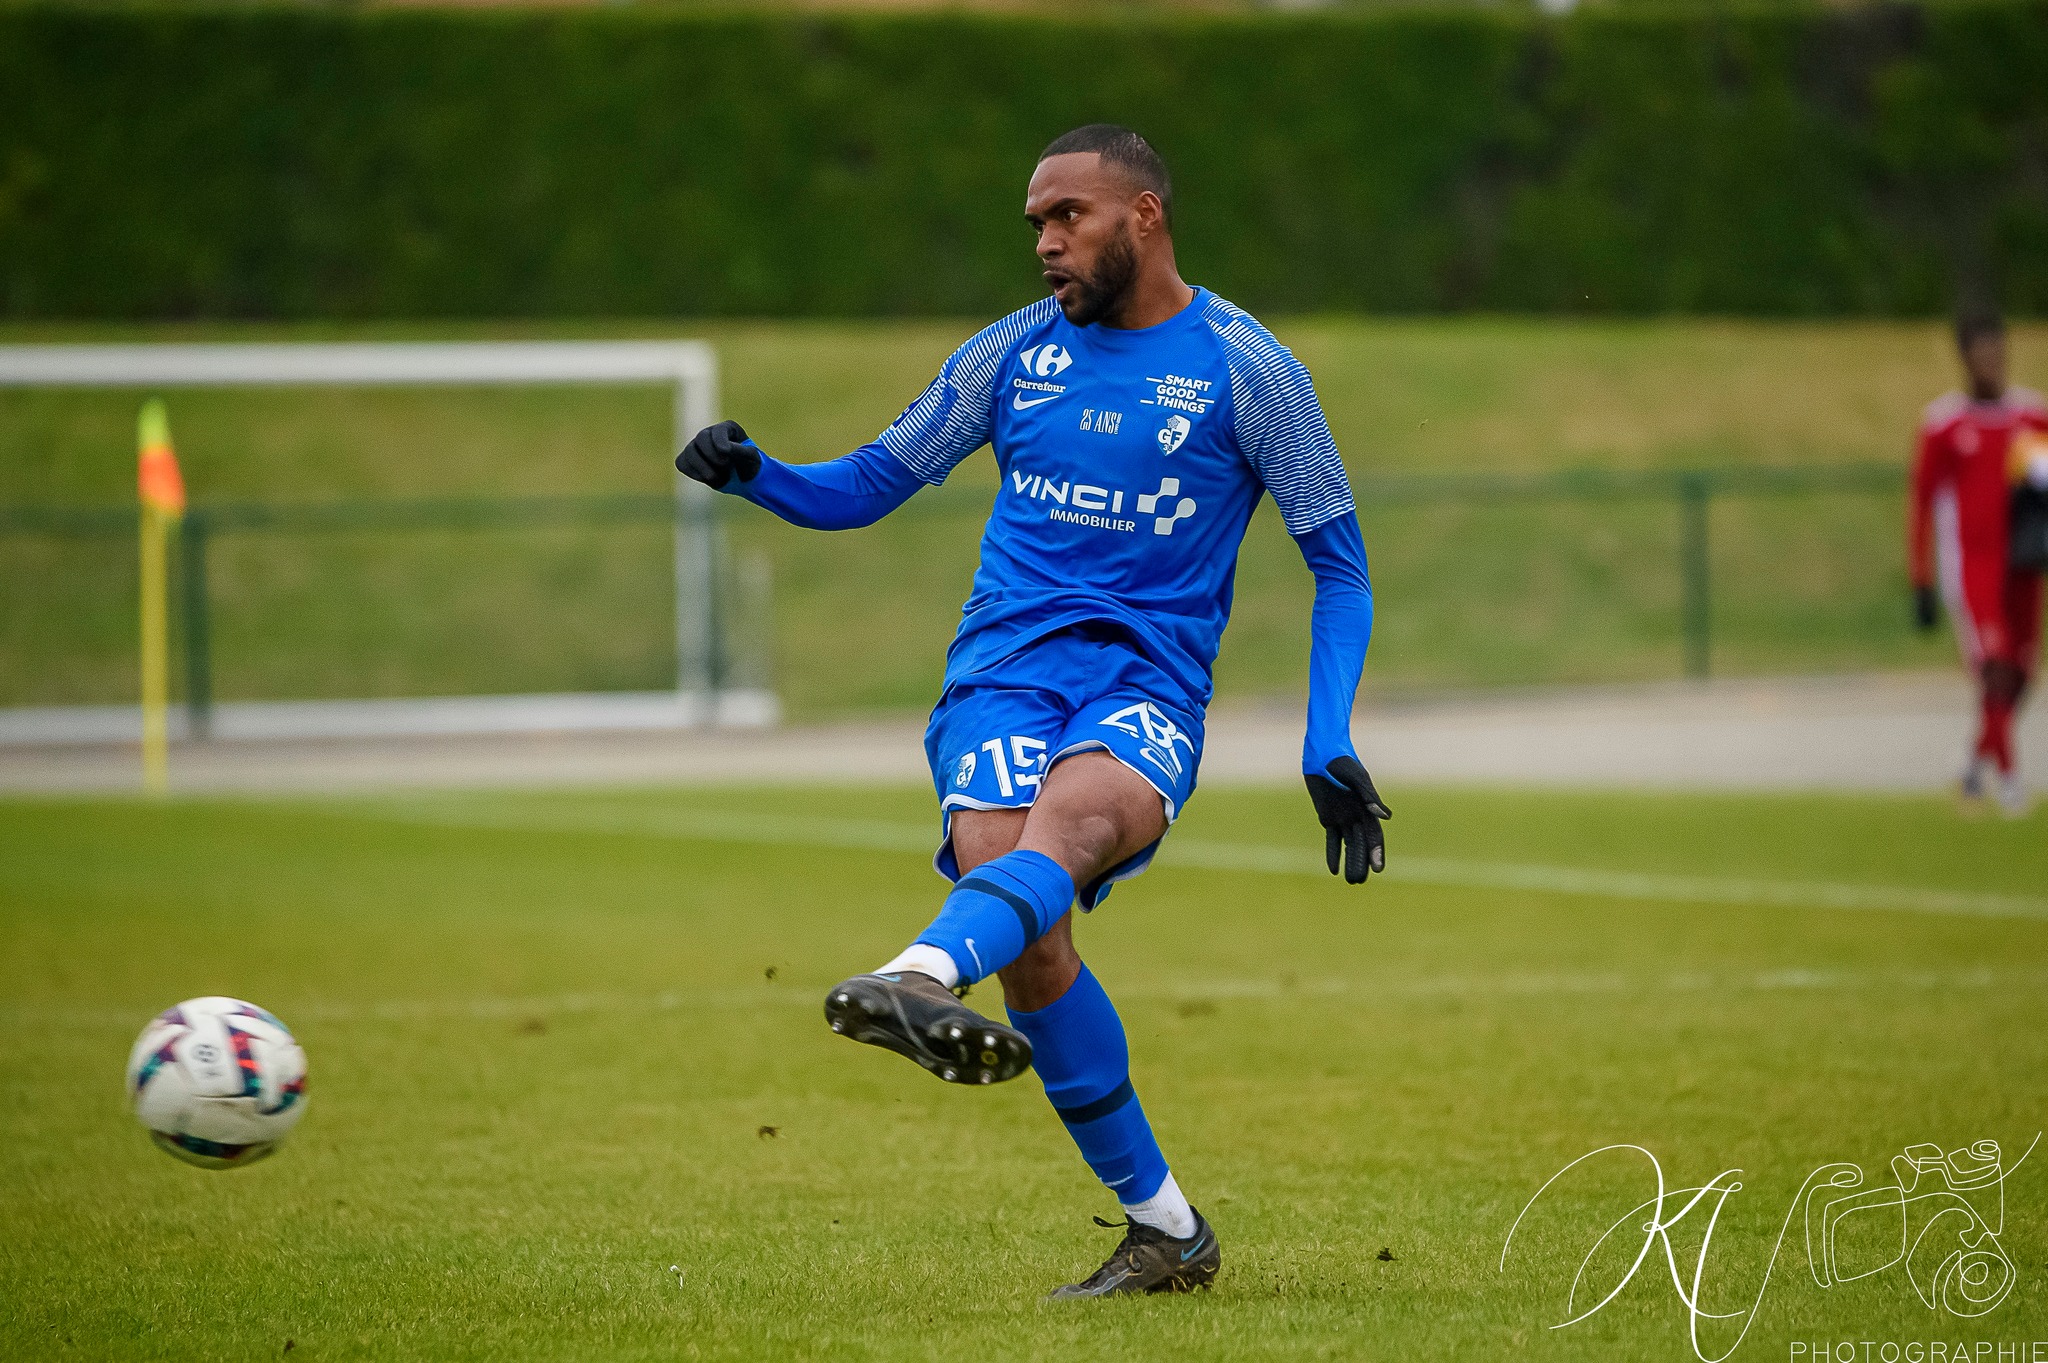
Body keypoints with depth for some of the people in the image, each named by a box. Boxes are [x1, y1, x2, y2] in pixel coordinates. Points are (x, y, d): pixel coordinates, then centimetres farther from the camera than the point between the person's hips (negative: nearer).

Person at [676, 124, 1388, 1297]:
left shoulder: (1245, 367, 6)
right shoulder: (1016, 352, 15)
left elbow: (1339, 562, 9)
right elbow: (866, 487, 19)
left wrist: (1330, 747, -2)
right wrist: (753, 475, -3)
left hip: (1149, 685, -3)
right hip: (1004, 672, 3)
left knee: (1072, 815, -37)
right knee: (1027, 936, -22)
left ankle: (924, 980, -68)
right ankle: (1164, 1230, -10)